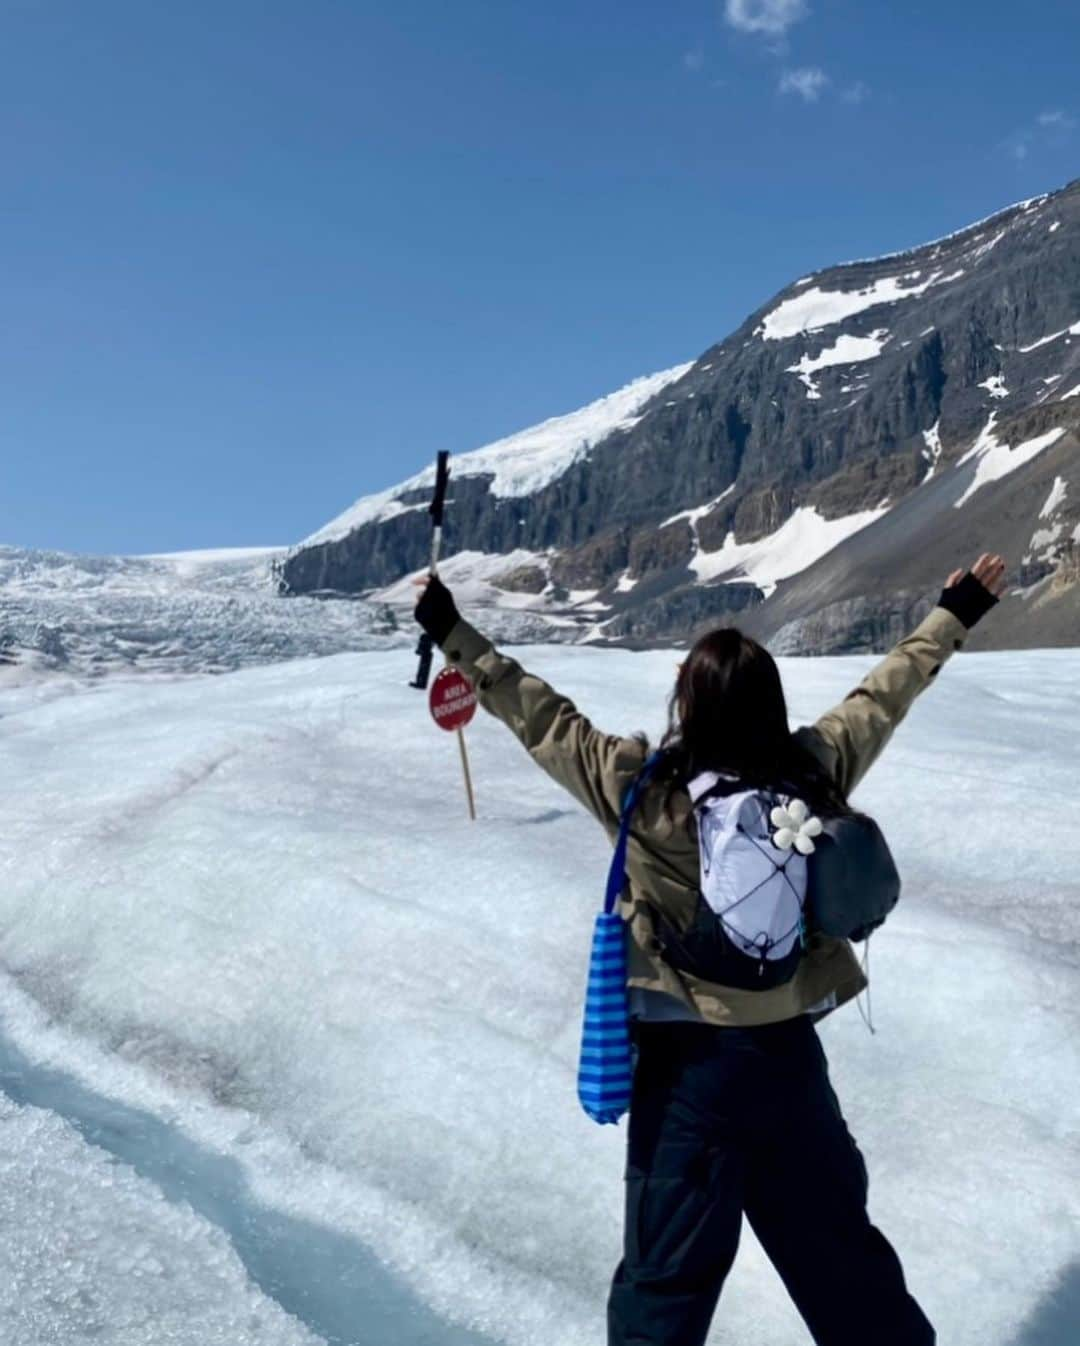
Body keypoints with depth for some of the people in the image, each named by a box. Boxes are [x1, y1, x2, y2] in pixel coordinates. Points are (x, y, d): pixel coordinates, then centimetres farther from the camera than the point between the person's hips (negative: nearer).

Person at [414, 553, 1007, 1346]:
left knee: (669, 1274, 9)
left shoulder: (640, 785, -17)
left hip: (690, 1063, -3)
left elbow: (541, 718, -9)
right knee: (838, 1249, 22)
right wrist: (957, 612, 24)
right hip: (792, 1053, 4)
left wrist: (455, 635, 2)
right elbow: (884, 694, 8)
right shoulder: (815, 770, -7)